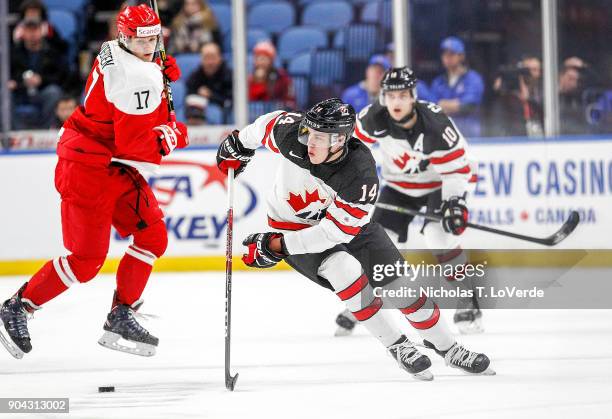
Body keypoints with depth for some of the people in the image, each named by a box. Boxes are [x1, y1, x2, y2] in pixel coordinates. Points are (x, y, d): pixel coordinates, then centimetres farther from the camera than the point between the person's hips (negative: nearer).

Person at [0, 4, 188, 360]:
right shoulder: (139, 78, -24)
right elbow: (136, 144, -26)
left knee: (153, 237, 7)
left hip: (115, 167, 10)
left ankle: (121, 317, 12)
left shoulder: (112, 52, 5)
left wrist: (163, 73, 4)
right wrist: (174, 134, -8)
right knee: (86, 259, -8)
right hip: (88, 169, -10)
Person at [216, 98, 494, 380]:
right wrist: (239, 143, 11)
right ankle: (397, 346, -12)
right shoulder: (291, 134, -28)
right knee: (345, 270, -26)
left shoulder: (361, 174, -34)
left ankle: (448, 348, 15)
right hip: (293, 227, 0)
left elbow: (335, 232, -32)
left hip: (348, 226, 0)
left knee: (400, 285, -6)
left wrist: (276, 246, -33)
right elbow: (269, 123, -3)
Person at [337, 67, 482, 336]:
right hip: (399, 185, 4)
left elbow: (458, 167, -22)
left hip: (438, 184, -4)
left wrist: (455, 202, -31)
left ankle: (468, 305, -13)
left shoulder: (435, 124, -30)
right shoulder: (375, 118, -21)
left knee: (439, 236, -26)